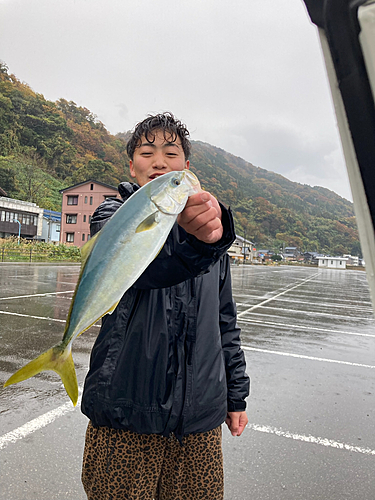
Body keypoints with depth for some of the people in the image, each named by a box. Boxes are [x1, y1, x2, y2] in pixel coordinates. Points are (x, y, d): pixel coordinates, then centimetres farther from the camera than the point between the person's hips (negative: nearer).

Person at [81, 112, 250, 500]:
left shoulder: (209, 224, 11)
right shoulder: (114, 214, -1)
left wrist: (236, 395, 14)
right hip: (126, 412, -3)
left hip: (200, 413, 4)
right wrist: (193, 240, -47)